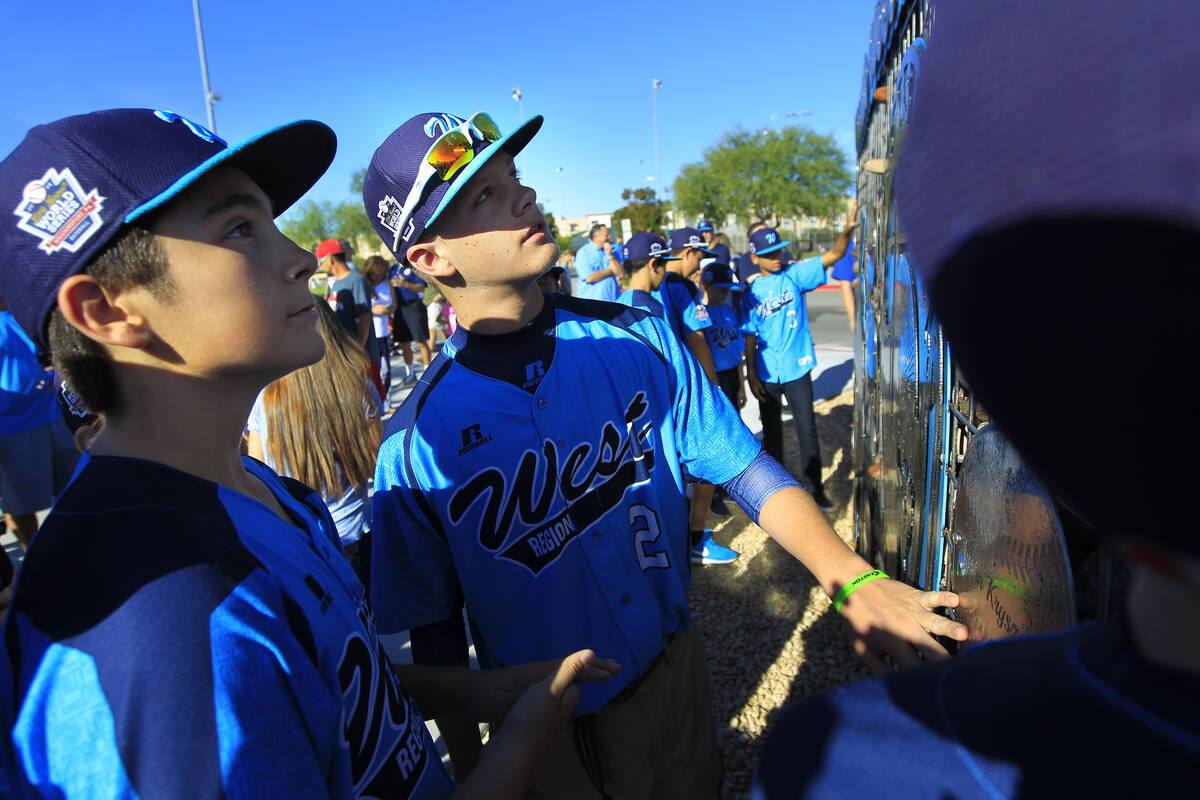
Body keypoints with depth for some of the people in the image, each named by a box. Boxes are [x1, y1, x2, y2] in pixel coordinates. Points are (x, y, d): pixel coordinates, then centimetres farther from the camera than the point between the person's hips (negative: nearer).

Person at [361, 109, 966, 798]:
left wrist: (853, 579, -22)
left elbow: (746, 468, -10)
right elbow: (434, 628, -8)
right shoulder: (415, 446, -18)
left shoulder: (637, 337, -10)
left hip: (674, 670, 3)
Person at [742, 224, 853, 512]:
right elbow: (749, 337, 2)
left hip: (797, 368, -1)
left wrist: (847, 230, -31)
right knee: (772, 431, 14)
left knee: (807, 429, 4)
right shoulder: (752, 293, 0)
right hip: (767, 374, 1)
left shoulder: (794, 275, -3)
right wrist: (751, 375, -1)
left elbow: (833, 255, -13)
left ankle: (814, 488, 18)